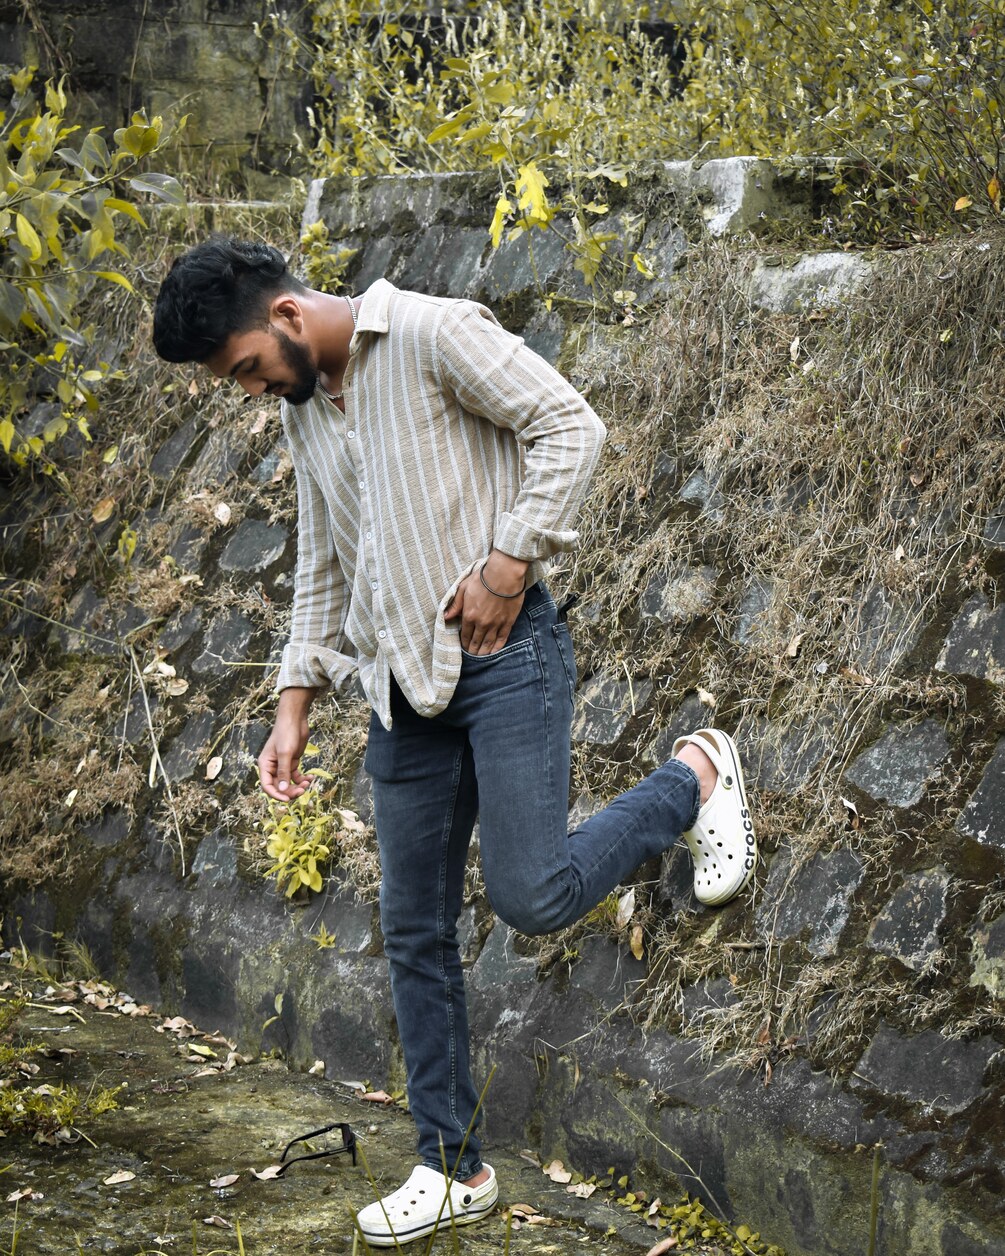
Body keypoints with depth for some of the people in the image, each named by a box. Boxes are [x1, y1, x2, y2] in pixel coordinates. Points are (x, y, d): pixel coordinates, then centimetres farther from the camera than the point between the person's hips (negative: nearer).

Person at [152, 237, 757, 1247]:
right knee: (414, 934, 6)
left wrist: (509, 564, -17)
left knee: (531, 894, -18)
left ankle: (695, 778, 8)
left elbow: (570, 426, -13)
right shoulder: (303, 413, 17)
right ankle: (452, 1169, 17)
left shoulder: (433, 335, -7)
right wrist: (295, 703, 15)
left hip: (505, 654, -7)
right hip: (403, 684, 7)